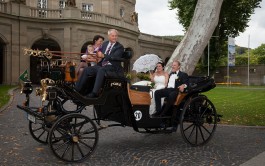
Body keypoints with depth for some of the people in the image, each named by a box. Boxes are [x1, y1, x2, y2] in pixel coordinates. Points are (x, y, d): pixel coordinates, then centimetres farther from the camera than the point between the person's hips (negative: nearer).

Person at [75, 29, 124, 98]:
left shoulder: (120, 47, -2)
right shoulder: (105, 44, 19)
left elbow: (115, 57, -18)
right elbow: (100, 53, 21)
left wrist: (103, 55, -30)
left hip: (112, 67, -7)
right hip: (102, 65, 7)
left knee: (101, 70, -36)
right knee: (87, 70, -8)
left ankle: (95, 93, -40)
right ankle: (77, 89, -6)